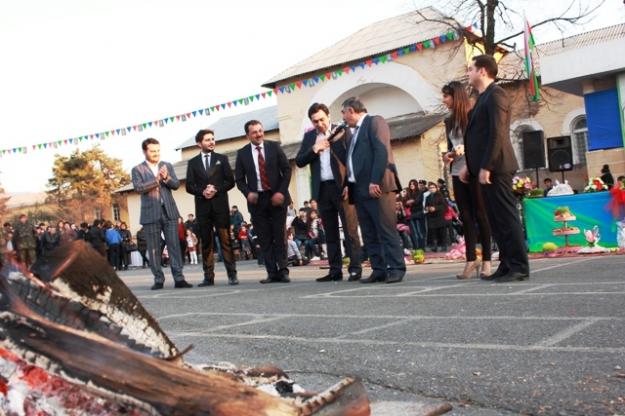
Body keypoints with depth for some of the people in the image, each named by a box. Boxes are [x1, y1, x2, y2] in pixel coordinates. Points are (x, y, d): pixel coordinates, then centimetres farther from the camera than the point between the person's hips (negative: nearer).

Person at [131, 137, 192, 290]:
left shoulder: (167, 166, 15)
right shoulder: (138, 169, 5)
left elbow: (176, 184, 5)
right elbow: (139, 187, -10)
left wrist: (166, 177, -15)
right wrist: (157, 179, -15)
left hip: (169, 211, 2)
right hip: (151, 213, -2)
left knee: (174, 245, -3)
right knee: (154, 249, 2)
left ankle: (179, 278, -2)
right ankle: (158, 280, 9)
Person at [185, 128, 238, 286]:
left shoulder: (222, 159, 11)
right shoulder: (193, 163, 12)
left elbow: (230, 181, 4)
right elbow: (189, 186, 5)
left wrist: (216, 189, -11)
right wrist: (202, 192, -12)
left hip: (220, 205, -1)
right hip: (202, 207, 1)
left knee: (225, 240, -6)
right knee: (206, 242, 3)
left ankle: (232, 274, -4)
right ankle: (208, 276, 6)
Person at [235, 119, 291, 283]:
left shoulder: (274, 147, 3)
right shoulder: (242, 153, 5)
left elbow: (287, 169, 2)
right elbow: (239, 179, 8)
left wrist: (281, 192, -9)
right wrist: (248, 193, -10)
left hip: (276, 197, -1)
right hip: (256, 200, 1)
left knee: (280, 236, -1)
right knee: (264, 239, 0)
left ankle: (282, 270, 5)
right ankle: (272, 273, 3)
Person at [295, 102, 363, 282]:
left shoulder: (341, 131, 2)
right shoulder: (309, 137, 13)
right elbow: (299, 162, 8)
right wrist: (314, 149, -8)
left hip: (342, 186, -4)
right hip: (322, 189, 4)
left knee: (350, 229, -5)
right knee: (330, 233, 8)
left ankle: (355, 268, -2)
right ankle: (335, 270, 13)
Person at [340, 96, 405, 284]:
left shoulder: (375, 121, -1)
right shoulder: (356, 131, 25)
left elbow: (382, 151, -14)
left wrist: (375, 181, -21)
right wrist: (348, 185, 8)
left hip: (376, 186, -9)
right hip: (360, 189, 9)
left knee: (386, 230, -7)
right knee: (369, 234, 6)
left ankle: (396, 269, -3)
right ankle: (379, 270, 10)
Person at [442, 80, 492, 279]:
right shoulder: (449, 121, 15)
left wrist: (466, 149, -21)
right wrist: (447, 155, 2)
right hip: (458, 173, 6)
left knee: (480, 214, -3)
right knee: (465, 216, 4)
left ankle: (486, 260, 2)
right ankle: (471, 259, 8)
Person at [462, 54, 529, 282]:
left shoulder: (495, 93, -9)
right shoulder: (484, 97, 21)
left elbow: (497, 133, -18)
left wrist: (486, 167, -21)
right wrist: (470, 165, 16)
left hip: (495, 168, -10)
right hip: (486, 168, 10)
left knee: (506, 216, -7)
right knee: (496, 219, 9)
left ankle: (520, 267, -2)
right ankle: (507, 265, 14)